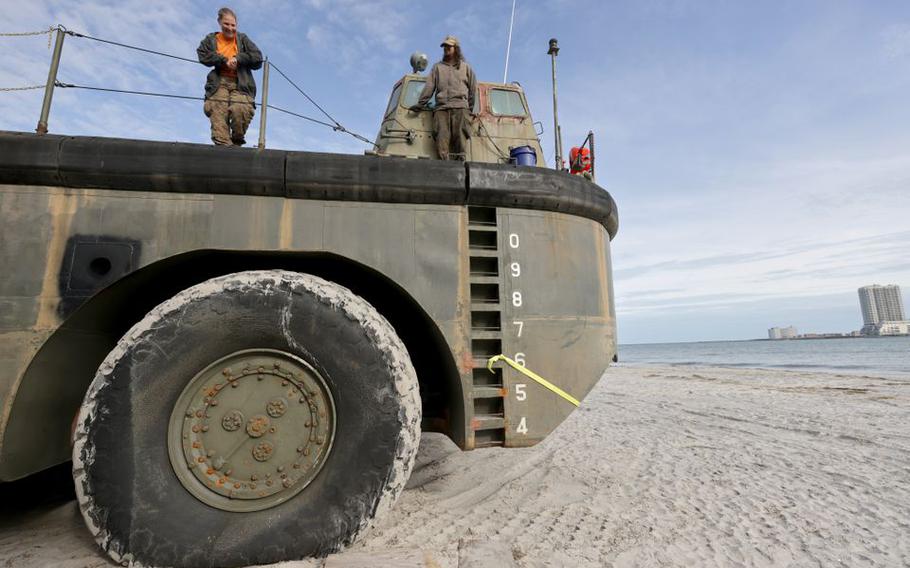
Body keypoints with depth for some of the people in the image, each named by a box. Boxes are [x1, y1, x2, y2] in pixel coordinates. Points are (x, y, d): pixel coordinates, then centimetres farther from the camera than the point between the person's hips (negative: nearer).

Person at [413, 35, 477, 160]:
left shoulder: (465, 67, 23)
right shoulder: (437, 67, 25)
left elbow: (473, 88, 19)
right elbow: (429, 87, 14)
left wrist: (470, 107, 11)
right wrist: (421, 104, 4)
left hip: (460, 107, -1)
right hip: (441, 107, 1)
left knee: (459, 135, -14)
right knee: (441, 136, -15)